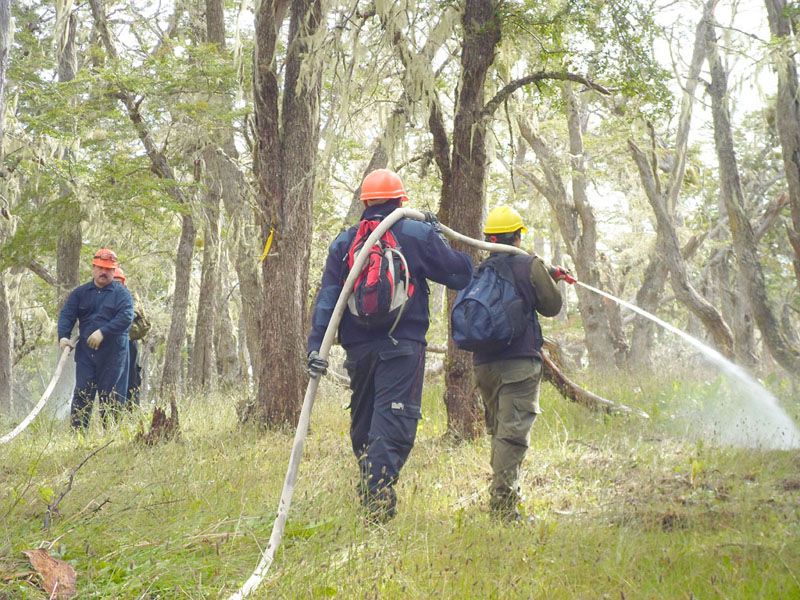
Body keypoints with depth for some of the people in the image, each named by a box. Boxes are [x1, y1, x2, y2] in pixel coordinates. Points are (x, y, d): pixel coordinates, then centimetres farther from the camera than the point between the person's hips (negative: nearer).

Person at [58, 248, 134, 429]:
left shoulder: (121, 293, 2)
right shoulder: (80, 293, 12)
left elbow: (126, 317, -12)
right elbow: (66, 315, 5)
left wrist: (102, 332, -21)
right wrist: (63, 336, -14)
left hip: (112, 354, -2)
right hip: (85, 353, 3)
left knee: (108, 396, 1)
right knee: (82, 394, -2)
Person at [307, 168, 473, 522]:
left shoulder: (343, 242, 9)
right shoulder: (418, 235, 0)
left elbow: (327, 297, 2)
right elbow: (462, 274, 5)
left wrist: (316, 344, -2)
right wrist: (438, 236, 18)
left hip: (358, 346, 4)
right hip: (403, 345, -4)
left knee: (362, 419, 16)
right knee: (394, 418, -8)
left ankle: (366, 491, 23)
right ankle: (378, 488, -25)